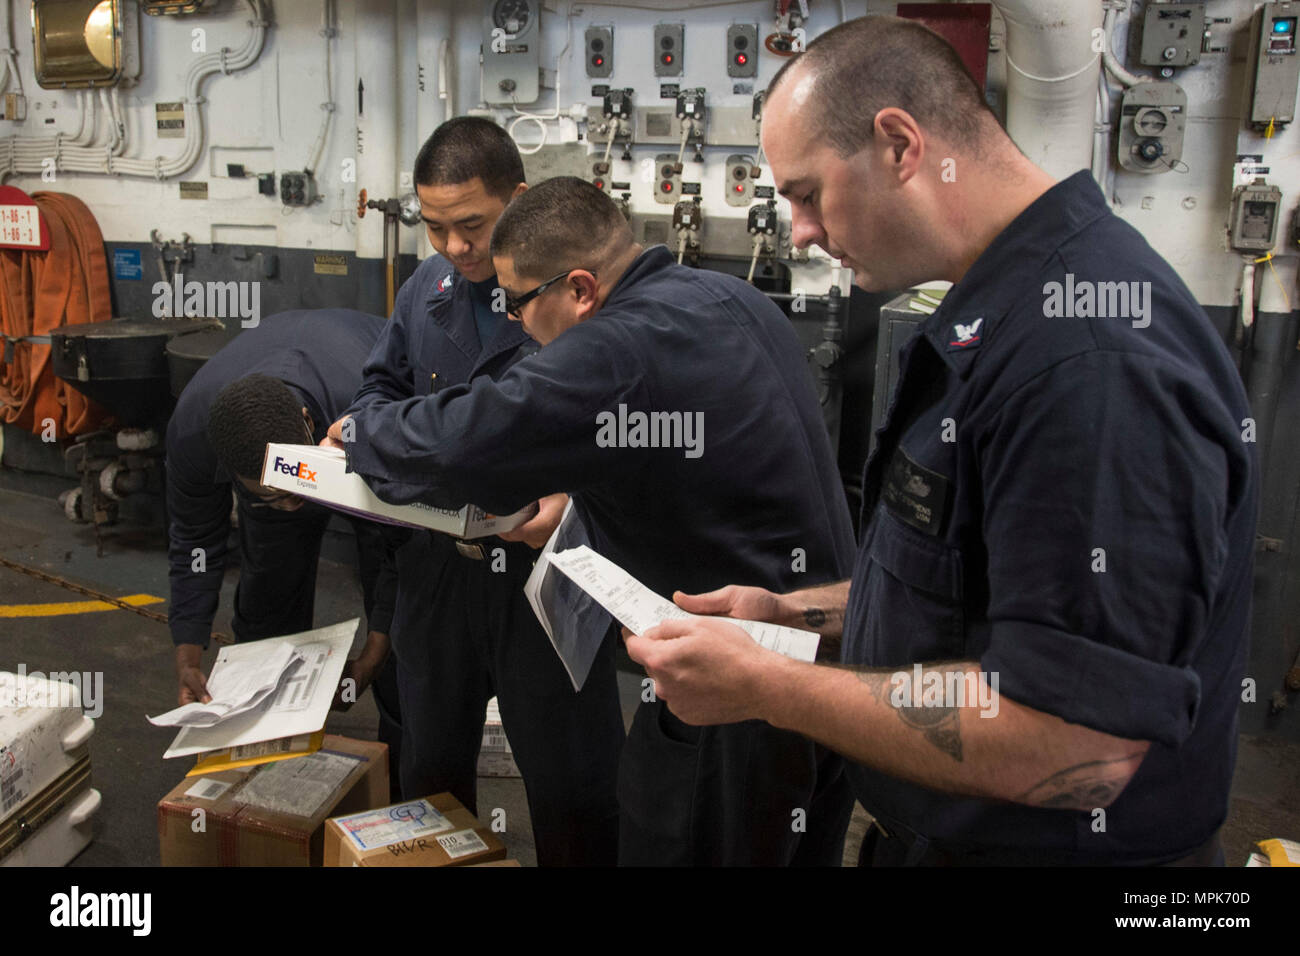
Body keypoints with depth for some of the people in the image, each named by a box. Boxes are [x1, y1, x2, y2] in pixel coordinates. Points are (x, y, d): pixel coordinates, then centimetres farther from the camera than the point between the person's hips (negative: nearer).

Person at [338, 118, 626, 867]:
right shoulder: (426, 290, 8)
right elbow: (386, 385, 21)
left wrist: (572, 496, -29)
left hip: (546, 568, -6)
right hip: (439, 565, 6)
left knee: (570, 789, 8)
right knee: (431, 765, 23)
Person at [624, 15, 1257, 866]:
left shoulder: (1088, 350, -29)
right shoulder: (997, 317, 6)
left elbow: (1077, 748, -31)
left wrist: (759, 686, -24)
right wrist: (798, 612, 6)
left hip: (1055, 843, -9)